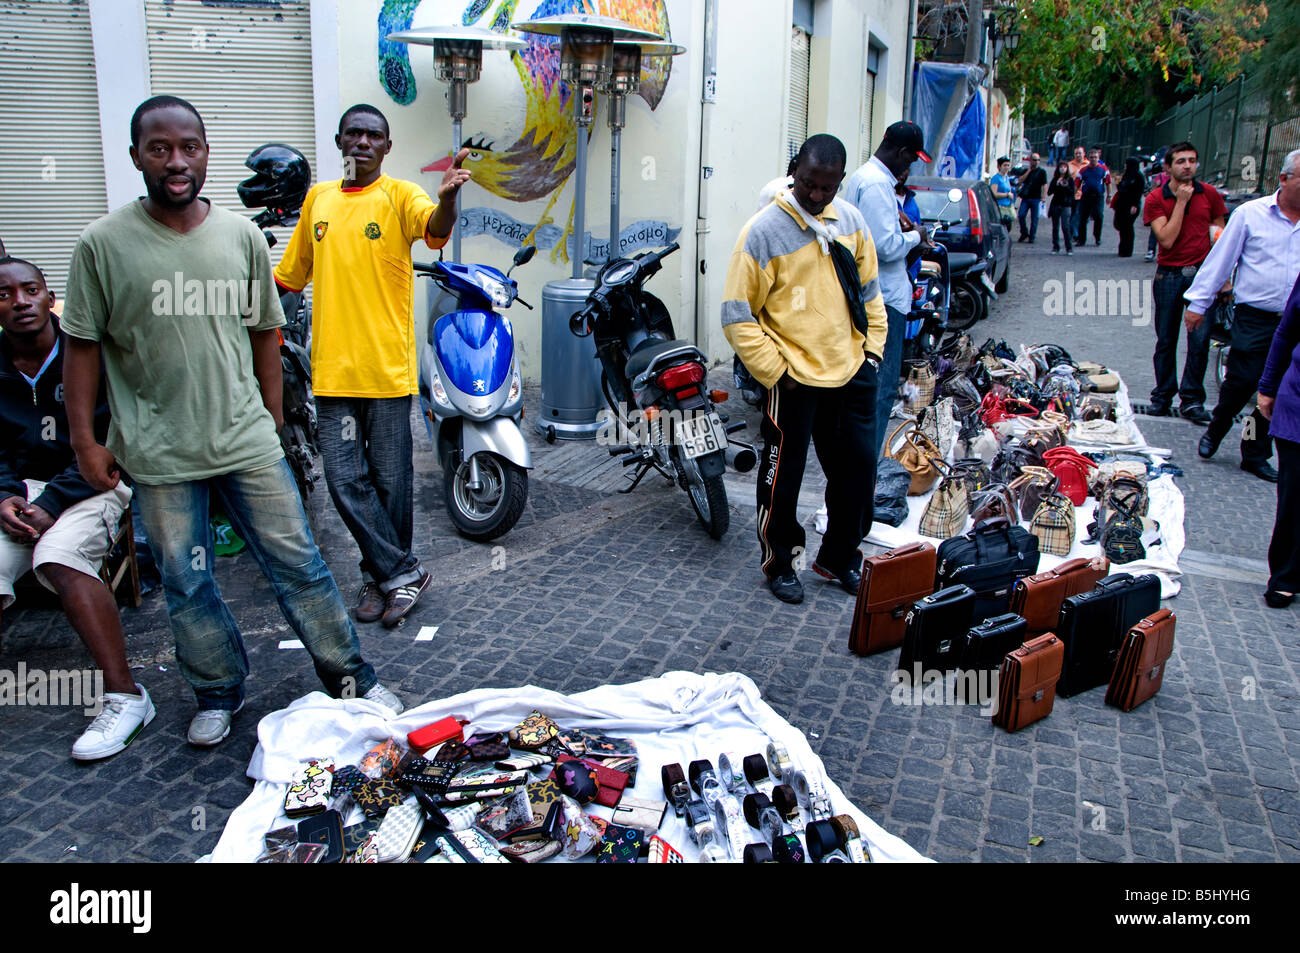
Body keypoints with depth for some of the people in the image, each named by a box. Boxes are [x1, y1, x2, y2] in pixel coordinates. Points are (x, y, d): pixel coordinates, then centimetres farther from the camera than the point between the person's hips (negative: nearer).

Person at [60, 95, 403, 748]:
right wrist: (84, 440, -2)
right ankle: (218, 694, 29)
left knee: (297, 563, 6)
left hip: (246, 440, 1)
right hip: (158, 453, -1)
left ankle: (350, 677, 20)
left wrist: (273, 422, 11)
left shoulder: (242, 236, 4)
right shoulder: (102, 243, -3)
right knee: (185, 583, 10)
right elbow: (82, 345, 1)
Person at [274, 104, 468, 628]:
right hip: (332, 368, 4)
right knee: (345, 481, 3)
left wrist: (447, 195, -45)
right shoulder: (318, 198, 13)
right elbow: (290, 275, 23)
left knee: (391, 480, 7)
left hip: (388, 367, -4)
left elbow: (435, 231, -25)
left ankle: (381, 574, 25)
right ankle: (403, 572, 16)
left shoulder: (399, 195, -1)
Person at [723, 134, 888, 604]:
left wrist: (874, 349, 9)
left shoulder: (851, 220, 6)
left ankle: (838, 557, 32)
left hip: (852, 373, 6)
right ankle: (779, 563, 26)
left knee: (858, 468, 13)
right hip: (795, 379, -5)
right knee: (783, 476, 5)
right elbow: (737, 317, -11)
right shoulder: (764, 231, -12)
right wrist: (774, 372, -13)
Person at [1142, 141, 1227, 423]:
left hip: (1202, 273, 1)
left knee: (1200, 339, -5)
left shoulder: (1209, 194, 4)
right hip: (1169, 275, -1)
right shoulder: (1155, 199, -3)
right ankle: (1163, 397, 19)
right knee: (1166, 341, 7)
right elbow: (1167, 240, -13)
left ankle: (1192, 400, 4)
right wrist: (1181, 202, -13)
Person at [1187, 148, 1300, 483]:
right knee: (1242, 382, -6)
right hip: (1254, 318, -3)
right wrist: (1199, 302, 1)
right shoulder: (1250, 214, -1)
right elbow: (1221, 260, 2)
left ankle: (1255, 454, 18)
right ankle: (1214, 432, 22)